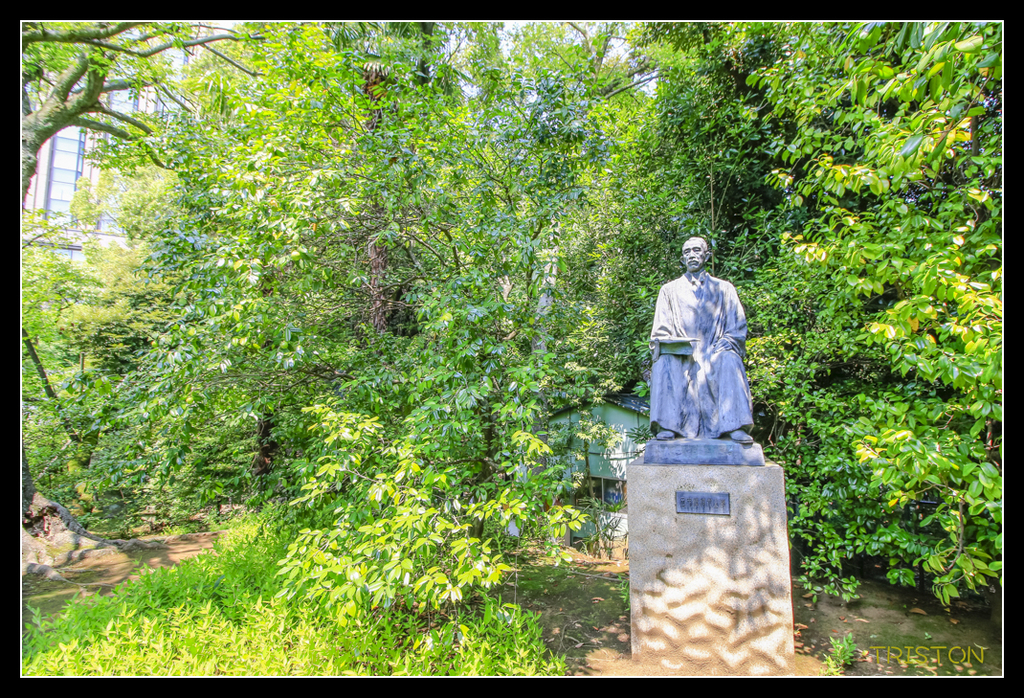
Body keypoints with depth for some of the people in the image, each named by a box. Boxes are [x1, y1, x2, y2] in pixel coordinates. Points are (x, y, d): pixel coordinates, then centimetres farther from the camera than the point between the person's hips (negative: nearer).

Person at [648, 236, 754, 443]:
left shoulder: (724, 289, 17)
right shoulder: (670, 290, 18)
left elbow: (738, 326, 9)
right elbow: (660, 327, 9)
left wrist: (726, 342, -11)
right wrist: (661, 344, -13)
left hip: (713, 351, 0)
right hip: (681, 354, 0)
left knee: (729, 361, -33)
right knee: (664, 363, -33)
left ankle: (735, 427, -35)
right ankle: (667, 427, -34)